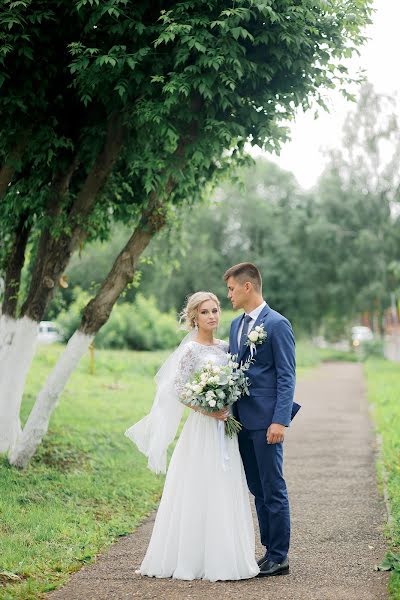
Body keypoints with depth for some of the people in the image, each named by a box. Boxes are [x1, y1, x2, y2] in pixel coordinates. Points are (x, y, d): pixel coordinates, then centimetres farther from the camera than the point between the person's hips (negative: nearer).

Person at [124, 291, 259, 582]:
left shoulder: (224, 347, 12)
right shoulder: (191, 350, -8)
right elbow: (178, 390, -13)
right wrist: (208, 411, -20)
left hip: (225, 428, 7)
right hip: (202, 428, -7)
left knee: (224, 492, 8)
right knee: (201, 491, -4)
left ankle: (221, 555, 16)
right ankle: (194, 558, 3)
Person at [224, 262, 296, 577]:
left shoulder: (277, 324, -9)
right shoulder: (236, 324, 15)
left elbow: (286, 377, -12)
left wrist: (280, 421, -19)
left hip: (266, 422, -8)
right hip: (242, 421, 8)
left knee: (273, 490, -2)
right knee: (258, 490, 12)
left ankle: (279, 558, 6)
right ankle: (270, 551, 20)